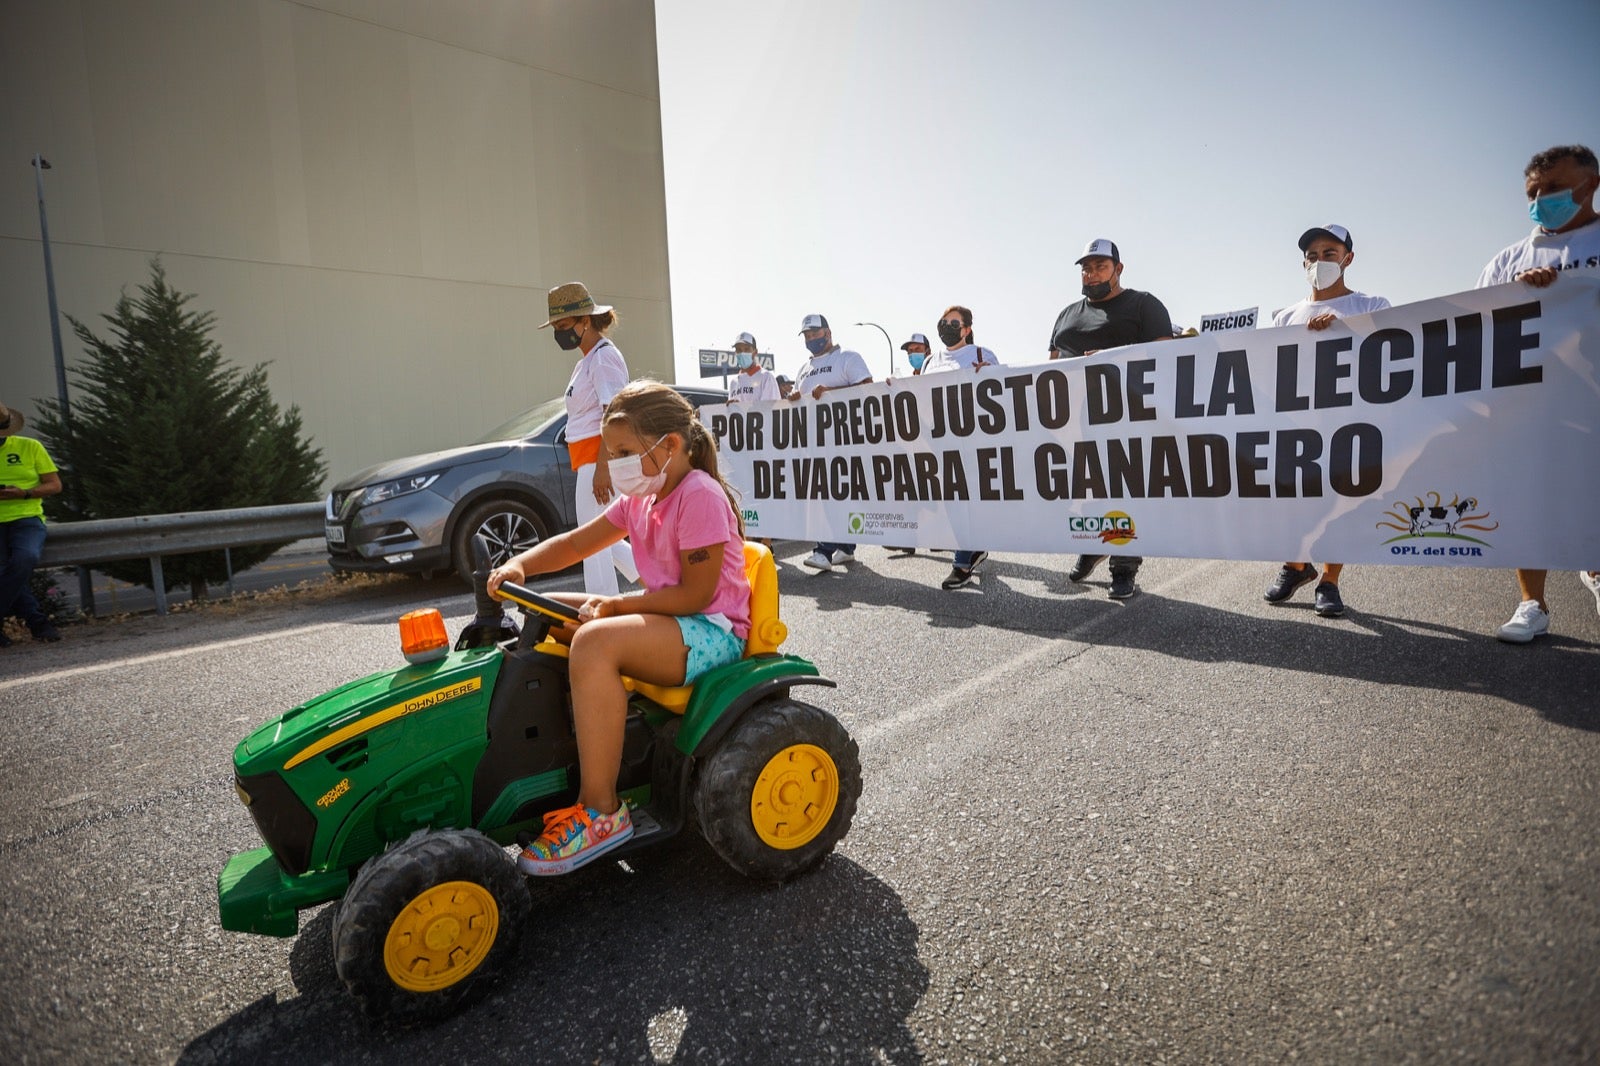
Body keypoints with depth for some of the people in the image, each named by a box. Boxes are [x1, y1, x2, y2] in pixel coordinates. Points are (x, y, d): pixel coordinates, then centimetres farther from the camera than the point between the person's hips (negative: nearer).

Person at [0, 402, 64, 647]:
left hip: (26, 518, -1)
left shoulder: (30, 447, 10)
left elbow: (55, 484, 8)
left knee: (25, 558, -32)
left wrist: (23, 494, -11)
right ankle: (38, 622, -14)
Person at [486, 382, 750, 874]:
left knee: (595, 642, -34)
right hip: (670, 619, 10)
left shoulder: (699, 495, -16)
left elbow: (696, 594, -21)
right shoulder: (640, 498, 12)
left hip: (713, 630, -10)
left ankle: (601, 811, -26)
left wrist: (616, 604, -19)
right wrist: (519, 565, -6)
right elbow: (576, 543, 12)